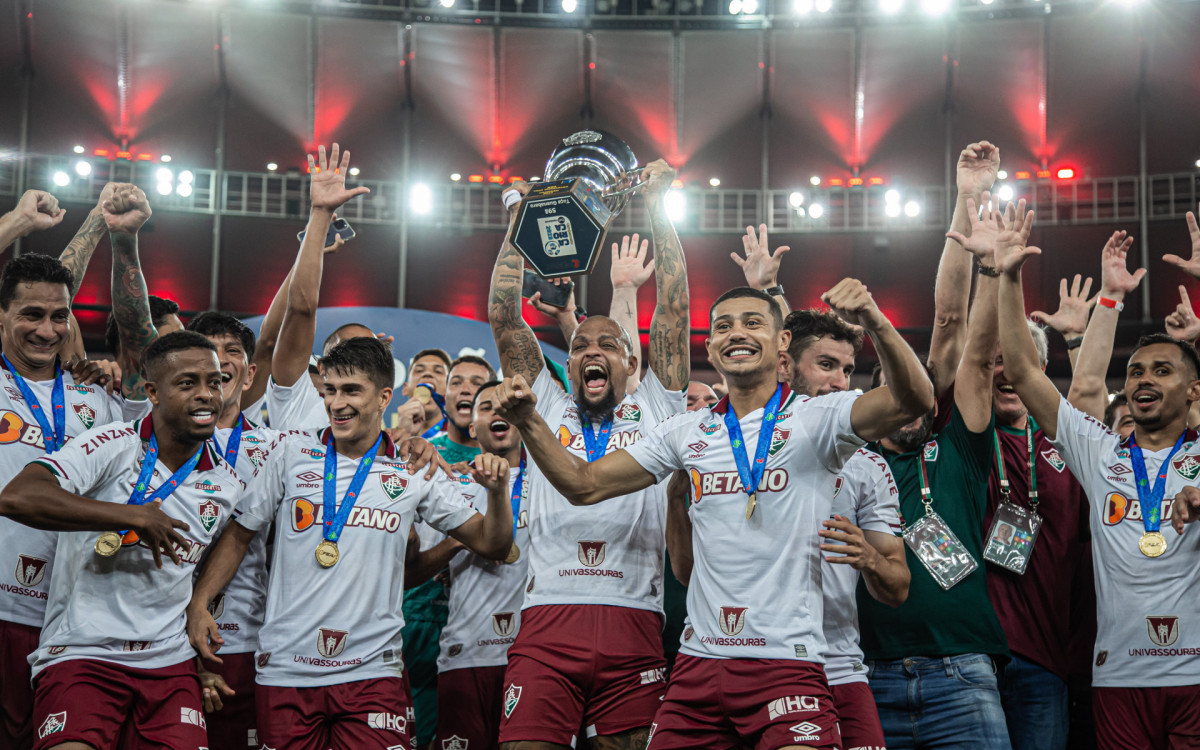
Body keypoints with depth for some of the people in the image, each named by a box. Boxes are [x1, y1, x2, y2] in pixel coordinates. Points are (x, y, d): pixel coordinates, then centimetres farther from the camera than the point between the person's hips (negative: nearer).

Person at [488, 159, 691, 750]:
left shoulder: (653, 408, 17)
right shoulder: (547, 408, 20)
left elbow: (673, 309, 13)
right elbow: (503, 316, 18)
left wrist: (657, 208, 12)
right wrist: (518, 224, 15)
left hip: (634, 628, 0)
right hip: (547, 621, 1)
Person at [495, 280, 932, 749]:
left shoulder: (815, 419, -1)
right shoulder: (686, 433, 12)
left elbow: (913, 401, -18)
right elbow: (584, 485, 15)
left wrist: (874, 323, -36)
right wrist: (528, 420, -1)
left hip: (787, 660, -4)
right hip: (699, 662, 4)